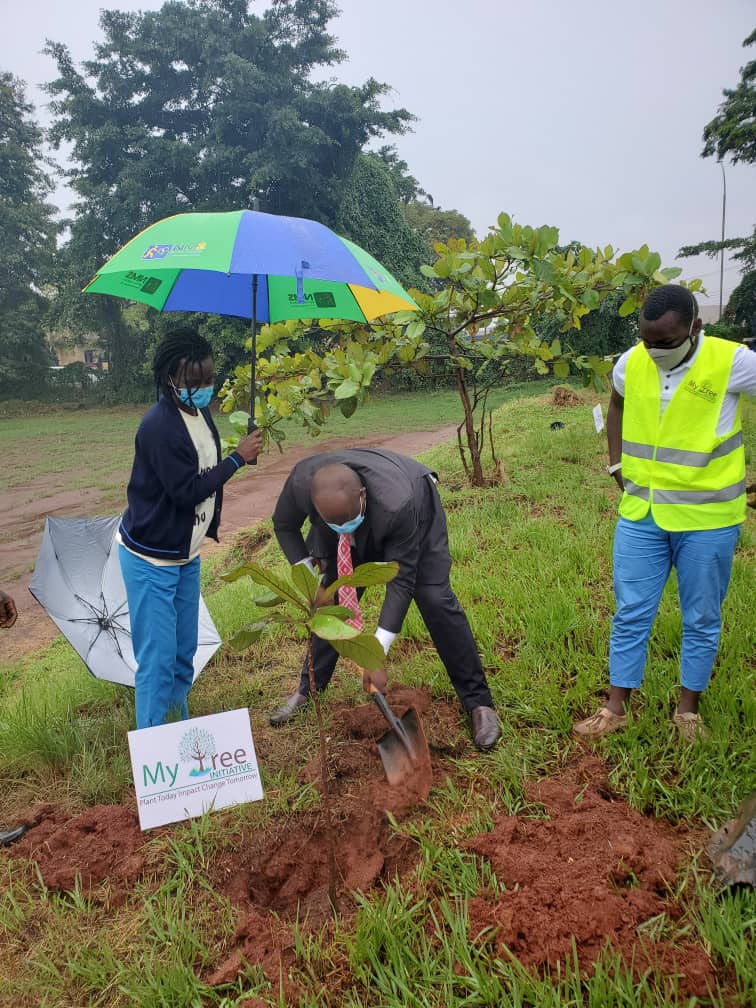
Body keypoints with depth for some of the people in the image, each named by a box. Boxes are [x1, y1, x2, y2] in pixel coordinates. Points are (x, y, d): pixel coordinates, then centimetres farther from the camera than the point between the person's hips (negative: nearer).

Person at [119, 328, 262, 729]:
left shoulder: (199, 411, 2)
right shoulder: (159, 426, -24)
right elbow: (187, 491, -24)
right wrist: (238, 458, -21)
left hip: (187, 554, 8)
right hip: (152, 560, -8)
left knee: (184, 654, 16)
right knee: (158, 659, -3)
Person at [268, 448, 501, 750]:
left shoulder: (398, 504, -46)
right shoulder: (300, 482, -36)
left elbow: (401, 581, -36)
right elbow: (284, 525, -11)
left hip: (416, 509, -4)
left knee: (435, 600, -13)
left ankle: (478, 701, 0)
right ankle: (308, 689, 22)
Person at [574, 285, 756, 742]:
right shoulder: (630, 363, -3)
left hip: (708, 518, -3)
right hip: (641, 514, 3)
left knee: (702, 620, 12)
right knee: (631, 615, 9)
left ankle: (689, 710, 30)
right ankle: (616, 709, 22)